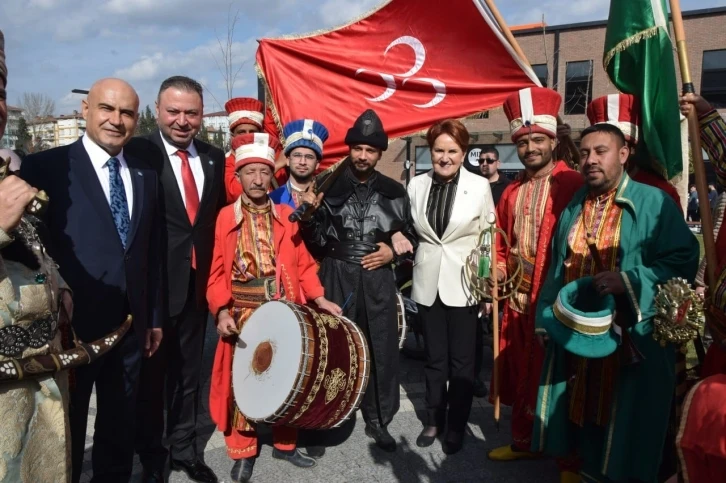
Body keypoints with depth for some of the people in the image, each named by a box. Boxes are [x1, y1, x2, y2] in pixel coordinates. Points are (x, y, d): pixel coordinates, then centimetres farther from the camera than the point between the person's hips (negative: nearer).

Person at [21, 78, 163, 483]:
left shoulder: (146, 175, 7)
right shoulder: (46, 166, -8)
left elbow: (152, 253, 9)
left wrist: (154, 317, 10)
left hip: (131, 326, 4)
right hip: (73, 326, -4)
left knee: (121, 427, 21)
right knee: (67, 431, 16)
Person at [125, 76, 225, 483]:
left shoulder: (214, 157, 5)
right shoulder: (138, 153, -11)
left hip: (198, 283, 5)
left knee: (188, 371, 18)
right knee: (150, 374, 13)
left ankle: (184, 447, 38)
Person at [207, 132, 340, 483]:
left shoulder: (287, 216, 3)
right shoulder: (224, 218, -4)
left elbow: (303, 265, 4)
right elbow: (216, 272, -5)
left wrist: (320, 300, -4)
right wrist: (221, 311, -15)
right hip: (242, 315, -2)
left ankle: (285, 444, 32)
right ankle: (243, 453, 26)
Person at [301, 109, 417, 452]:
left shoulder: (393, 192, 5)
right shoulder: (331, 187, 1)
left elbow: (410, 234, 13)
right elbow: (314, 237, 0)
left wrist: (393, 251, -6)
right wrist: (312, 212, -19)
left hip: (377, 279, 1)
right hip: (336, 277, -1)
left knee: (381, 349, 6)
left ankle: (378, 420, 24)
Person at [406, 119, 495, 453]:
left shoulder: (480, 186, -7)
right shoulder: (417, 185, 1)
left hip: (463, 284, -2)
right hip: (428, 283, 3)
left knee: (461, 359, 8)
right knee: (434, 357, 14)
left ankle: (456, 427, 26)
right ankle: (434, 420, 32)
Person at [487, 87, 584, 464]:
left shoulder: (572, 185, -10)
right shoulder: (512, 192, 13)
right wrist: (498, 271, 3)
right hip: (516, 298, 6)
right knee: (518, 373, 15)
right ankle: (522, 440, 33)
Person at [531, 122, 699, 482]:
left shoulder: (653, 203, -6)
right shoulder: (573, 208, 11)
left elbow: (683, 261, -11)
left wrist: (629, 280, -23)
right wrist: (548, 317, 6)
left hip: (630, 340, -5)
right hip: (573, 334, 5)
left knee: (622, 421, 7)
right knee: (575, 409, 14)